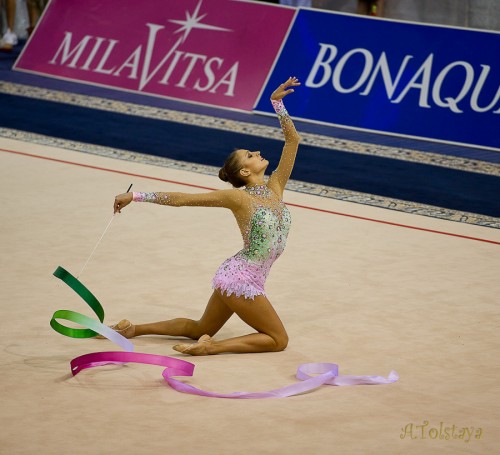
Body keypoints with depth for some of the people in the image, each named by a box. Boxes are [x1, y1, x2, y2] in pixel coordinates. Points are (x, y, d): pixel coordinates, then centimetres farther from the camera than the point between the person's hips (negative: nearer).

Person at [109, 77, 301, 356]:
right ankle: (212, 347, -7)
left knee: (199, 329, 22)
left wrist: (277, 102, -1)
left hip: (233, 278, 8)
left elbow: (293, 139, 4)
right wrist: (136, 196, -10)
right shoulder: (237, 198, -14)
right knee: (278, 340, -1)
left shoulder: (275, 187, 3)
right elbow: (180, 199, -11)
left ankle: (134, 329, 25)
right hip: (240, 279, -8)